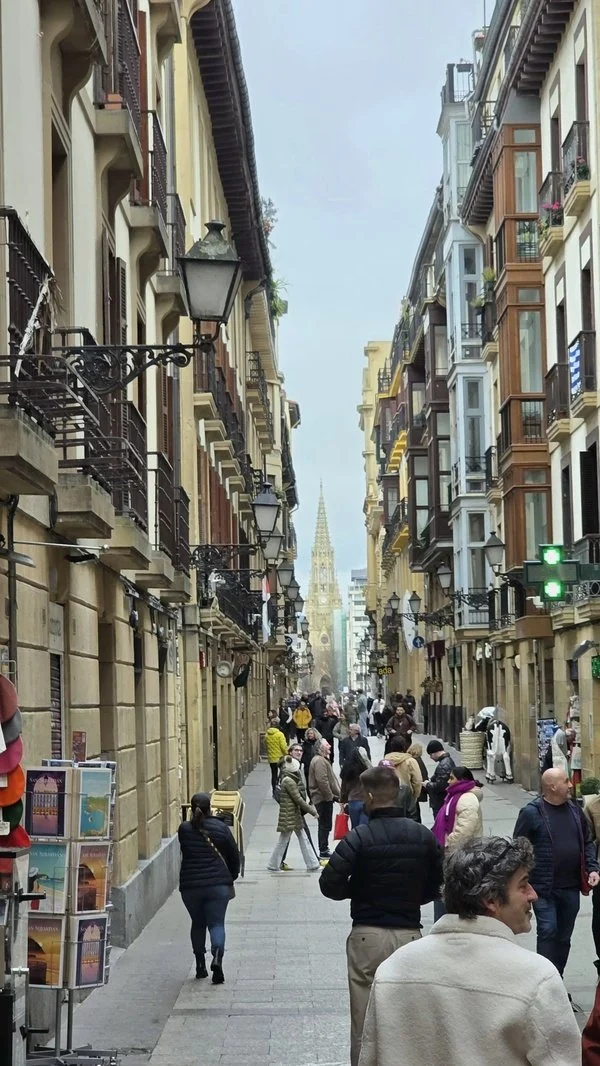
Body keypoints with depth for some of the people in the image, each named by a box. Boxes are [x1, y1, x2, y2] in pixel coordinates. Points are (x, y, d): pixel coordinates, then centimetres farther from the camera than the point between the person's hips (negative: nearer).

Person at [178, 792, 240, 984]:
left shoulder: (184, 830, -1)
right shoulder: (221, 828, -1)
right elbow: (234, 856, 5)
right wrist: (231, 877, 20)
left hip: (190, 886, 1)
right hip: (218, 884, -1)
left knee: (197, 924, 17)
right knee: (216, 923, 2)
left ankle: (200, 965, 19)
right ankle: (217, 957, -22)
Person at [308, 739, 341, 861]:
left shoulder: (323, 759, 18)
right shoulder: (319, 761, -18)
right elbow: (322, 781, -24)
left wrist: (334, 795, 20)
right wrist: (331, 796, -19)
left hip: (325, 797, 11)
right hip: (324, 798, -11)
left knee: (325, 825, 15)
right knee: (325, 825, -5)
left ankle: (324, 850, 22)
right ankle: (323, 852, -1)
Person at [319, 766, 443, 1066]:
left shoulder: (359, 838, -11)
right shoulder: (424, 836, 1)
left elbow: (329, 884, -14)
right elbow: (436, 886, 8)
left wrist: (358, 889, 5)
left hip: (368, 937, -3)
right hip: (409, 934, 3)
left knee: (364, 1018, 5)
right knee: (409, 1017, 10)